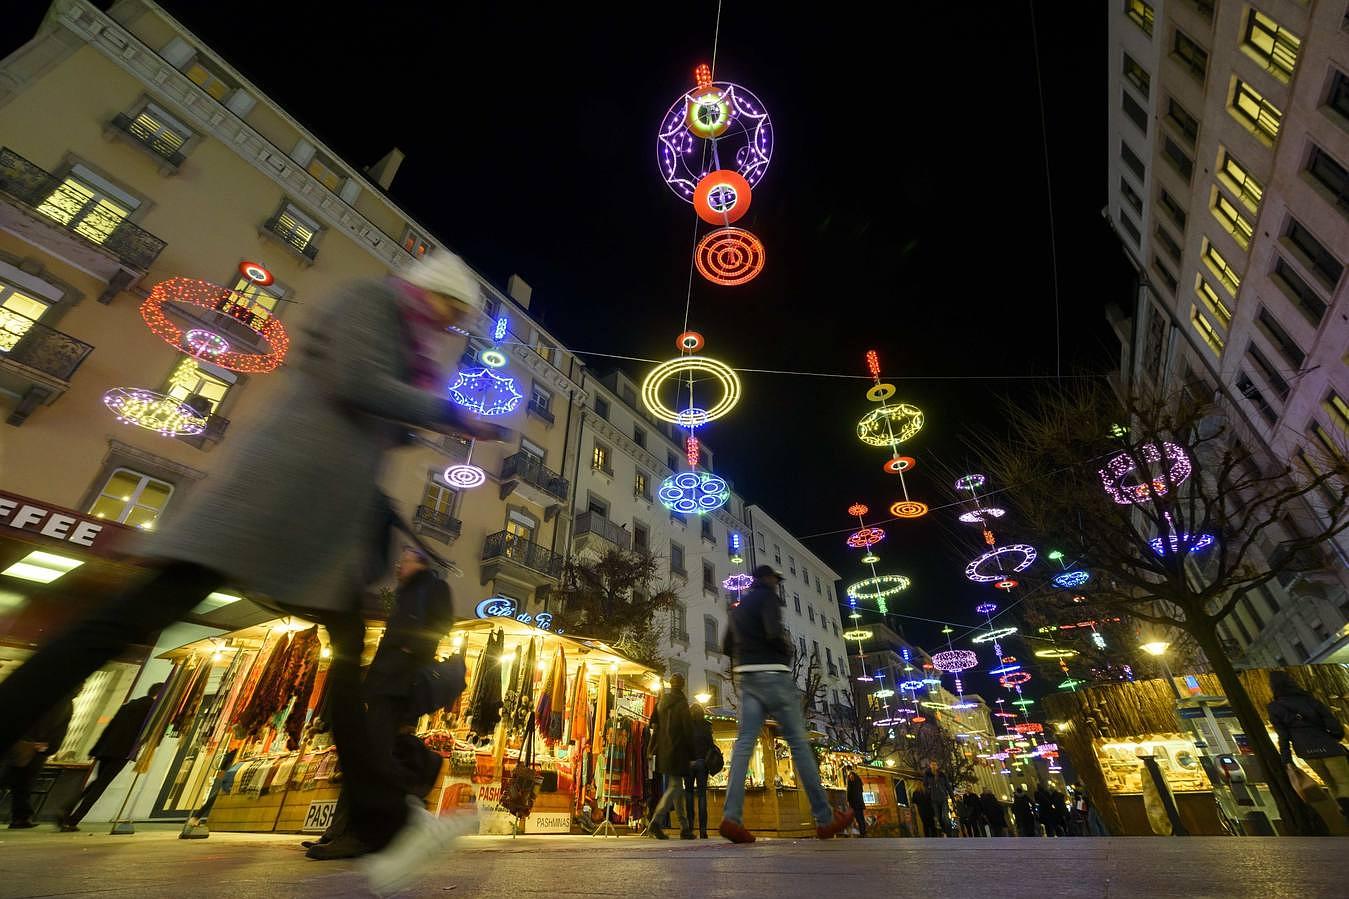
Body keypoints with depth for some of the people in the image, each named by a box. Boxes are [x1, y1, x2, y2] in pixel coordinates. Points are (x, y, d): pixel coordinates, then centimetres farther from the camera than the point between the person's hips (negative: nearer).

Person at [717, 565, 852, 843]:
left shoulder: (739, 607, 19)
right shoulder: (768, 596, -5)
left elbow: (728, 647, 21)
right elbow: (774, 634, -20)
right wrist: (787, 651, -2)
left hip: (748, 678, 7)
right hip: (773, 675, -7)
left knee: (744, 742, -2)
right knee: (799, 742, 2)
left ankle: (732, 817, -15)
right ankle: (825, 819, 10)